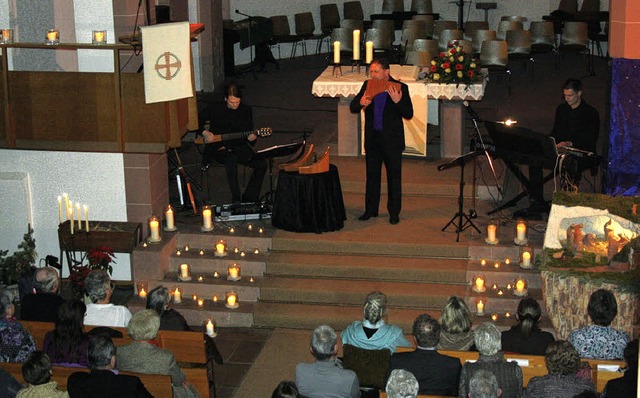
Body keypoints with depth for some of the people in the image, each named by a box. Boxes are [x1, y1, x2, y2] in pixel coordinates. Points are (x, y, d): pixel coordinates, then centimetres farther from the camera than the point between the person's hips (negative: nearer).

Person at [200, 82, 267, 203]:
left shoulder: (246, 111, 8)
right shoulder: (216, 111, 1)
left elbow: (249, 132, 11)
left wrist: (251, 138, -12)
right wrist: (205, 132, -11)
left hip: (240, 148, 4)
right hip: (219, 149, -3)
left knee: (261, 163, -21)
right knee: (231, 159, -38)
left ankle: (249, 198, -12)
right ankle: (236, 199, -32)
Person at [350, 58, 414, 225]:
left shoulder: (400, 88, -9)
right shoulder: (368, 85, 2)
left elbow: (409, 114, -12)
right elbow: (353, 108, 2)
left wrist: (398, 101, -28)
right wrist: (361, 103, -20)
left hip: (392, 140, -4)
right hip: (372, 139, 4)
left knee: (394, 177, 6)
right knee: (372, 175, 13)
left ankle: (394, 212, 15)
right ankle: (370, 209, 23)